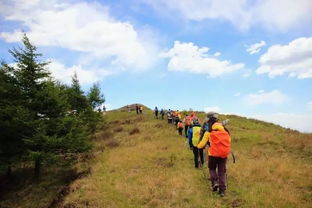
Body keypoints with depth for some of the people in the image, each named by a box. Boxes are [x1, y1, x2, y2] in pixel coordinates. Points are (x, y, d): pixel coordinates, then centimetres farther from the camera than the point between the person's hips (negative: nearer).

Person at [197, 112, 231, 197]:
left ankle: (215, 182, 0)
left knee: (212, 168, 21)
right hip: (224, 154, 3)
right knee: (222, 172, 14)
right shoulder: (225, 129, 4)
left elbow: (202, 144, -1)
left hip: (213, 154, -3)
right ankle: (222, 190, 13)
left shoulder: (209, 132, -5)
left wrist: (198, 146, 22)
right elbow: (229, 140, 13)